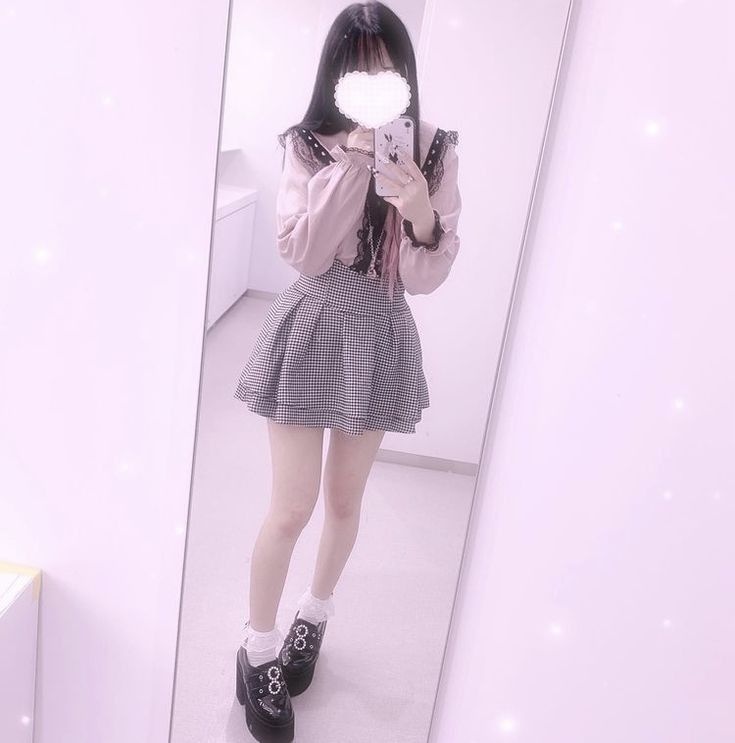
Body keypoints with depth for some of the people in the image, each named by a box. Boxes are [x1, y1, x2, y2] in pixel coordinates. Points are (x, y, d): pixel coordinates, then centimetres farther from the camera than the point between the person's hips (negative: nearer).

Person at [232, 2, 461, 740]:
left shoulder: (433, 151, -5)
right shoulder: (308, 145, -6)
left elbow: (427, 276, -9)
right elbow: (302, 253, -17)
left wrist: (420, 216, -29)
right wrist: (351, 161, -24)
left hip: (379, 337, 2)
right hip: (312, 329, -2)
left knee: (344, 500, 16)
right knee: (292, 508, 1)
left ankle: (313, 617, 42)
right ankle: (258, 650, 25)